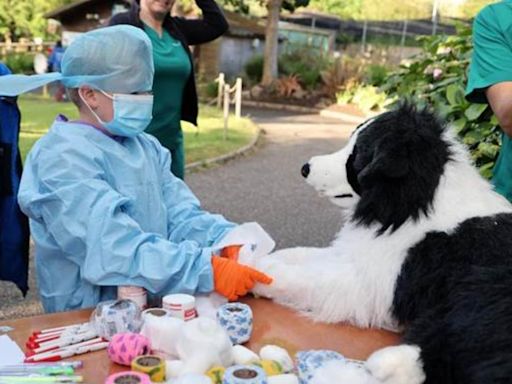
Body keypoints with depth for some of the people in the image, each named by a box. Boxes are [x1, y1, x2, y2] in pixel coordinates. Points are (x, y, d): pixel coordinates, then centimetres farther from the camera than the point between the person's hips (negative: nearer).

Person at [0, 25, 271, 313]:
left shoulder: (147, 148, 10)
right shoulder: (64, 158, -15)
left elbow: (182, 217, 1)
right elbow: (115, 248, -25)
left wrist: (229, 240, -18)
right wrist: (209, 270, -33)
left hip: (153, 305, 6)